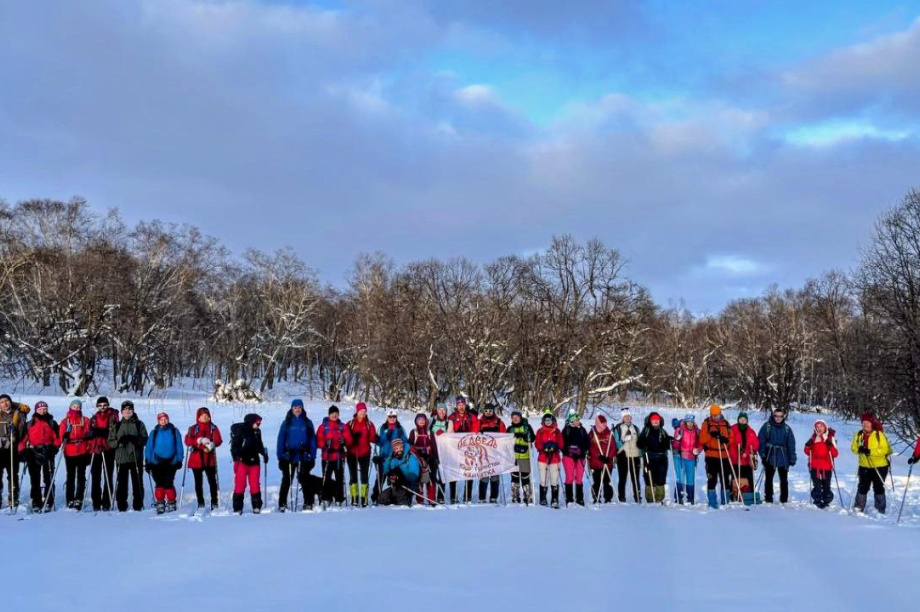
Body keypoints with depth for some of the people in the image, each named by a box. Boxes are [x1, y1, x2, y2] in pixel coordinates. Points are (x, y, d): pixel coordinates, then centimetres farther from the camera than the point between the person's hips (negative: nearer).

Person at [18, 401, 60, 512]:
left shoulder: (52, 423, 10)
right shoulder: (29, 424, 12)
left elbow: (57, 438, 4)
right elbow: (23, 439, 8)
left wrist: (54, 448, -11)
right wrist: (22, 451, -4)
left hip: (47, 453, -1)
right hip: (33, 454, 1)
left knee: (49, 479, -5)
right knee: (35, 480, 4)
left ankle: (49, 503, -3)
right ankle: (36, 503, 7)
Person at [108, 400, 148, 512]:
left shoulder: (139, 424, 8)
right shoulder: (116, 425, 13)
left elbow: (145, 440, 1)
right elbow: (110, 442, 9)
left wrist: (135, 440, -18)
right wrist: (119, 441, -12)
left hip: (136, 458, -1)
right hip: (121, 458, 1)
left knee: (137, 482, -1)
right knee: (121, 483, -2)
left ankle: (138, 505, 5)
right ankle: (121, 506, 4)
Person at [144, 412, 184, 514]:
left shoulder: (174, 431, 4)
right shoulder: (154, 433, 7)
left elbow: (179, 447, 8)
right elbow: (149, 448, 11)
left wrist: (179, 460, 5)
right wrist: (147, 462, 9)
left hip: (171, 462, -1)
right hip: (157, 462, 1)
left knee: (168, 483, -8)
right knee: (159, 483, -2)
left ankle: (171, 504, 3)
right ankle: (160, 504, 6)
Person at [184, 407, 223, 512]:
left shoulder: (213, 428, 6)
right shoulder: (193, 428, 6)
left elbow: (219, 440, -3)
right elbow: (187, 441, -7)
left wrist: (212, 444, -24)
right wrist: (199, 440, -22)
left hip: (209, 460, -1)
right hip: (196, 459, 1)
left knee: (212, 481, -3)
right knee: (198, 482, 5)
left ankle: (214, 503, 2)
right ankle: (200, 504, 12)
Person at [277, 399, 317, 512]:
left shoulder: (307, 423, 4)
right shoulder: (287, 423, 4)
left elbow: (312, 440, 3)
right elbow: (281, 440, 2)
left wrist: (312, 456, -4)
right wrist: (280, 456, -6)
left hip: (304, 457, 0)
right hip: (289, 457, 1)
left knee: (305, 480, 1)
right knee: (286, 481, 5)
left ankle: (308, 503, 5)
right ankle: (282, 504, 9)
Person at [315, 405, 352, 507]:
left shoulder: (342, 426, 11)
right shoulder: (323, 426, 3)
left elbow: (349, 439, 5)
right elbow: (318, 441, -3)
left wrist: (344, 441, -16)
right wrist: (325, 444, -21)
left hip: (340, 456, 3)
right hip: (327, 456, -2)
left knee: (340, 478, 3)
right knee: (327, 478, -6)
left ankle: (339, 500, 8)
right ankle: (325, 500, -4)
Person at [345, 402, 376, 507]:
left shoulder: (369, 424, 6)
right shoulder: (350, 424, 4)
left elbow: (372, 438, 0)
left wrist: (375, 438, -20)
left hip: (365, 454, 1)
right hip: (352, 453, 0)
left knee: (364, 475, 1)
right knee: (353, 476, 3)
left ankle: (364, 498, 4)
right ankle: (354, 498, 7)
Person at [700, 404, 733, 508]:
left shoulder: (725, 423, 11)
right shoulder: (706, 423, 2)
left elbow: (731, 438, 8)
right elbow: (702, 439, -4)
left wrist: (726, 440, -13)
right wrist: (710, 434, -20)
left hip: (724, 456, 3)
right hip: (711, 456, -3)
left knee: (726, 479, 6)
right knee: (712, 480, -2)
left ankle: (725, 502, 15)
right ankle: (712, 503, 3)